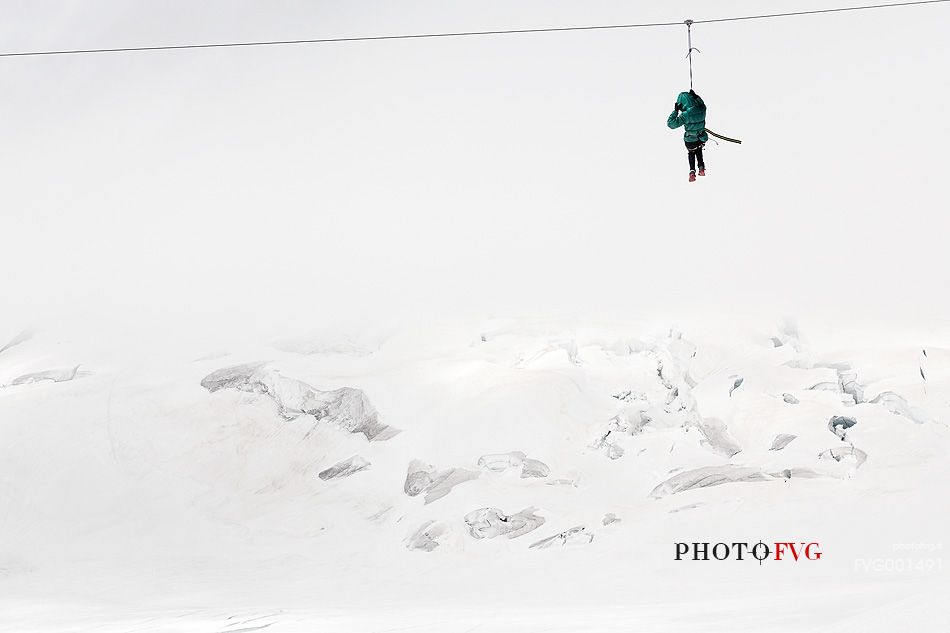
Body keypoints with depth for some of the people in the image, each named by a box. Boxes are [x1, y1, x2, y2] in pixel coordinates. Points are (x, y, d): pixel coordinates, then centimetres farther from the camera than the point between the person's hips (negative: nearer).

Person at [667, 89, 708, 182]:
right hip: (701, 139, 4)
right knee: (699, 152, 33)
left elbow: (671, 124, -32)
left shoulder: (686, 115, -33)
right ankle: (701, 168, 35)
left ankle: (692, 171, 16)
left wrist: (675, 111, -25)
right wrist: (695, 96, 19)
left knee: (691, 154, 26)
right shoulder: (702, 109, -17)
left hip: (690, 141, -4)